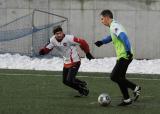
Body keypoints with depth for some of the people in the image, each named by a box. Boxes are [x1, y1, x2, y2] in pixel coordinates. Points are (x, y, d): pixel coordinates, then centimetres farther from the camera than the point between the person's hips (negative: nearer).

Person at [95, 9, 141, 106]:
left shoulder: (114, 26, -13)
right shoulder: (114, 26, 19)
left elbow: (124, 37, -26)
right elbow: (111, 37, 37)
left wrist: (128, 51, -32)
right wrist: (102, 42, 20)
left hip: (124, 56, -10)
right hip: (123, 56, 10)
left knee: (114, 77, -10)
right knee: (120, 78, 13)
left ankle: (135, 88, -8)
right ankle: (126, 99, 16)